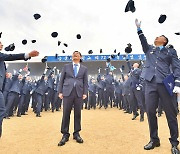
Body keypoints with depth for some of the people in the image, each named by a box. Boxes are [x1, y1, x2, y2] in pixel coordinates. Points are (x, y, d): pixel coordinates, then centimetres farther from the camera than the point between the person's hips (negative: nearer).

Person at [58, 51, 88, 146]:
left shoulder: (84, 69, 14)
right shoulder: (66, 66, 13)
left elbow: (85, 82, 9)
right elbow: (61, 80, 9)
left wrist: (85, 93, -2)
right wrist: (60, 92, 1)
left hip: (79, 93, 1)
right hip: (67, 92, 0)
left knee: (78, 113, 4)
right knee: (66, 113, -1)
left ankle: (76, 134, 17)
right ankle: (65, 135, 10)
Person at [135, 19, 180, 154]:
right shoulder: (149, 49, 22)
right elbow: (143, 40, 11)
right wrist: (139, 28, 5)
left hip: (165, 84, -2)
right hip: (150, 84, 3)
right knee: (150, 112, 2)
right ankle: (154, 139, 16)